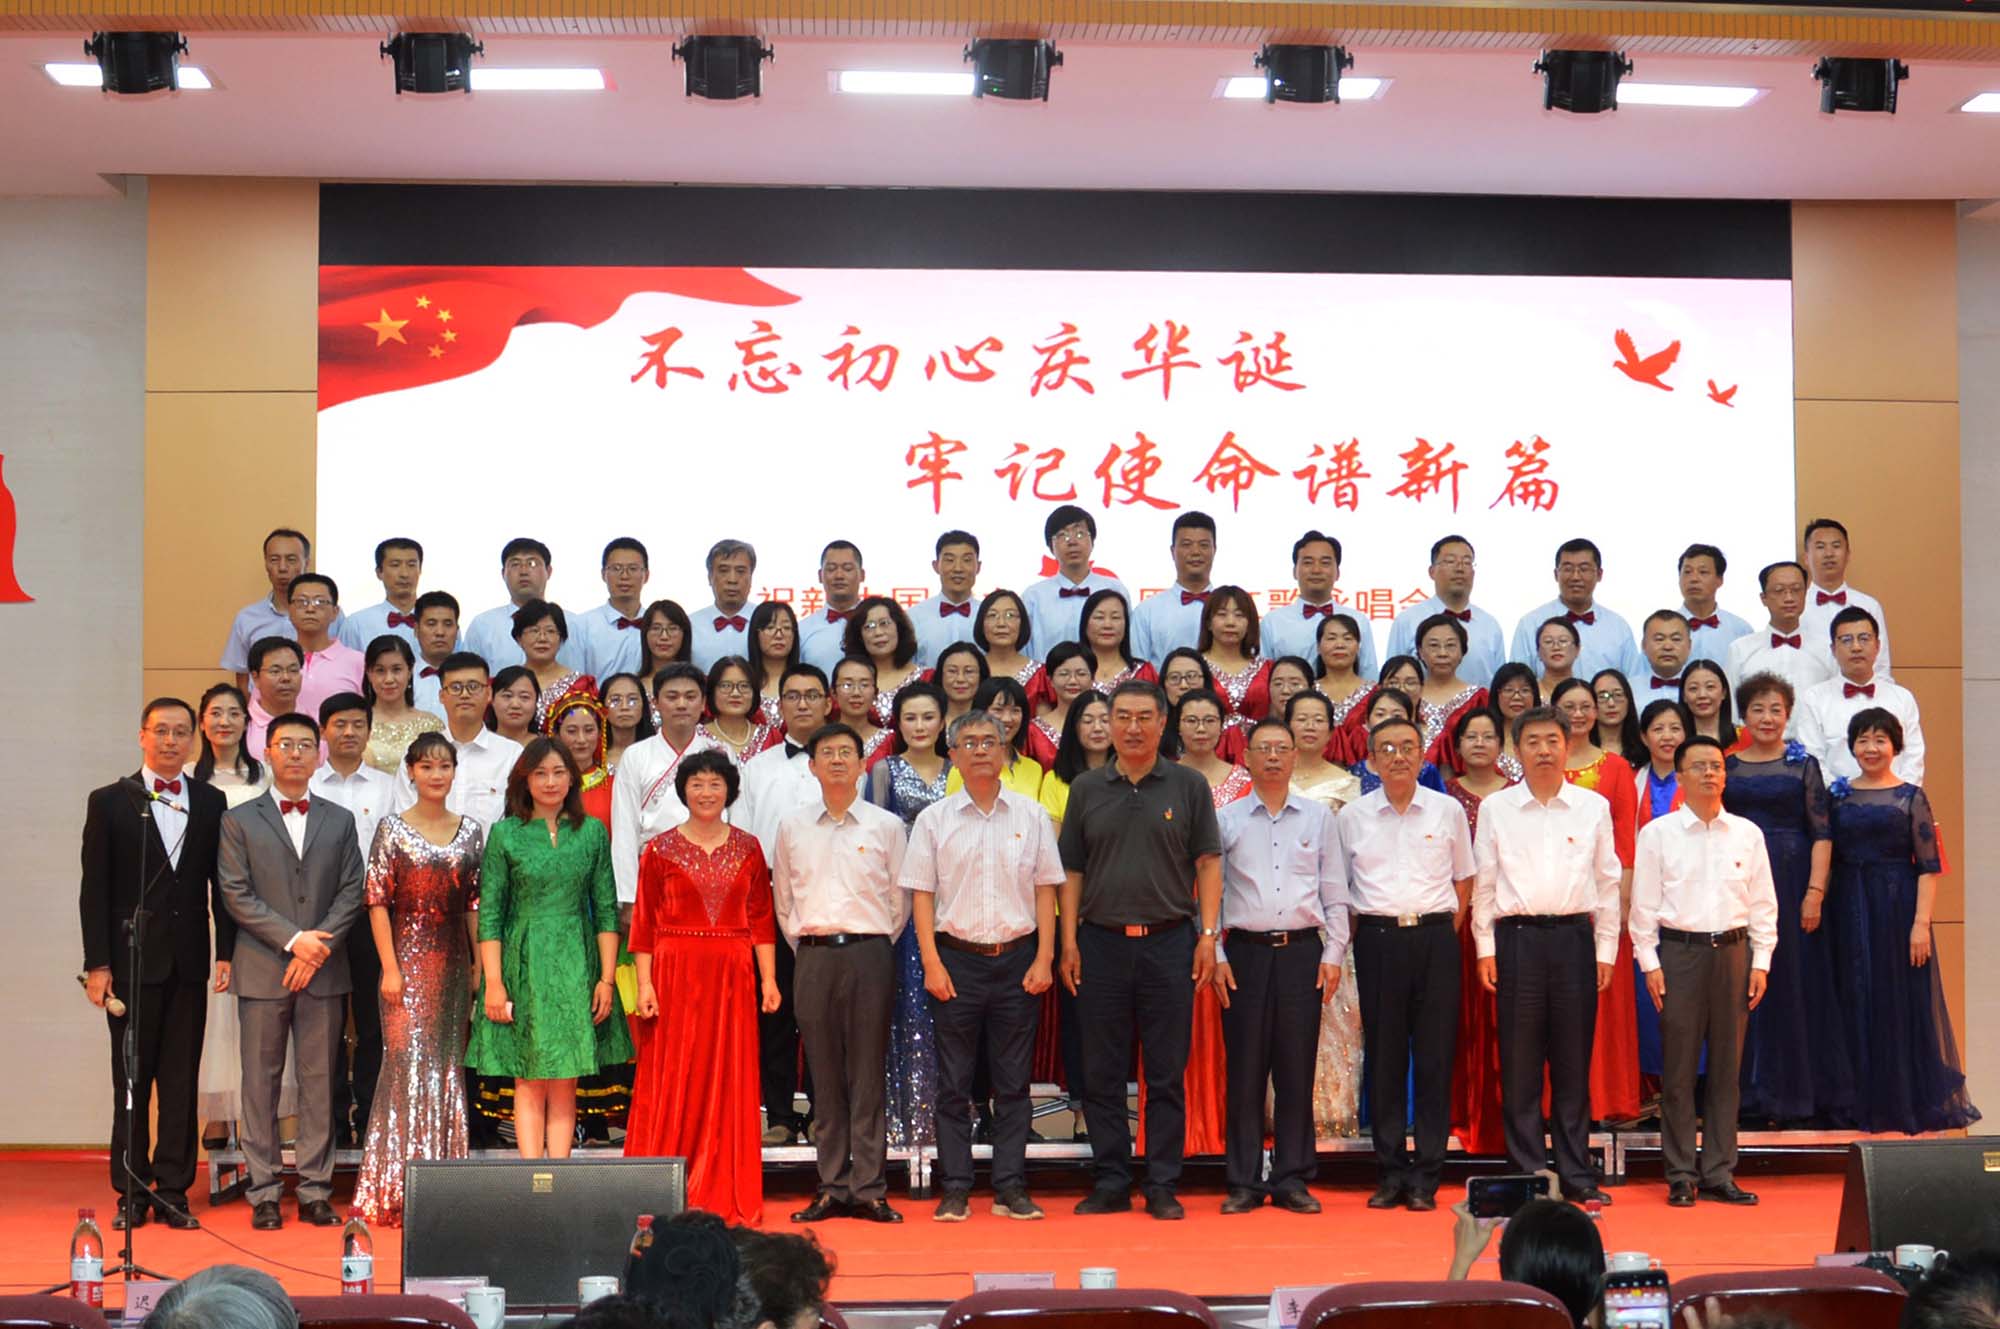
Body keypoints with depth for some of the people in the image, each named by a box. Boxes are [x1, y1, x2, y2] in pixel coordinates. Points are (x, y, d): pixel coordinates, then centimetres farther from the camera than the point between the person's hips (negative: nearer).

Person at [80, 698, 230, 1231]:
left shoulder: (211, 803, 8)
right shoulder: (109, 802, 2)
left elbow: (221, 884, 9)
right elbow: (94, 888, -1)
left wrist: (226, 952, 2)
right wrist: (97, 963, -7)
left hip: (188, 965, 2)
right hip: (132, 961, -2)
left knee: (182, 1081, 4)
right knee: (132, 1080, 3)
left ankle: (173, 1188, 10)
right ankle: (132, 1192, 11)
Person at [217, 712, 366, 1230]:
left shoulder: (340, 820, 12)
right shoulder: (238, 820, 6)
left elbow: (352, 892, 5)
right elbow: (236, 895, -3)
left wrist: (319, 946, -9)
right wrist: (293, 939, -12)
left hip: (323, 971, 2)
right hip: (262, 971, -2)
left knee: (319, 1081, 3)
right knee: (261, 1082, 1)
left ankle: (314, 1191, 8)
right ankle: (264, 1193, 7)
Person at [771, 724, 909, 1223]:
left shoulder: (885, 825, 4)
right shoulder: (791, 826, 9)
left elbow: (900, 900, 7)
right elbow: (782, 899, 16)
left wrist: (876, 949, 5)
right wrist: (805, 947, 10)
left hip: (869, 953, -2)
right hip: (813, 957, 2)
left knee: (868, 1074, -1)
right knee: (825, 1075, 4)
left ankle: (868, 1189, 2)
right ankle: (832, 1188, 9)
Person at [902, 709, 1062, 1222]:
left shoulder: (1030, 814, 6)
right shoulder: (934, 819, 3)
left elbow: (1045, 889, 7)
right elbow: (921, 894, 2)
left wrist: (1043, 959, -1)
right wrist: (932, 964, -6)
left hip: (1017, 959, 1)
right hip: (957, 958, -1)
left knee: (1013, 1082, 5)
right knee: (954, 1083, 2)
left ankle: (1011, 1188, 11)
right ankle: (955, 1189, 7)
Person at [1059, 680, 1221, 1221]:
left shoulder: (1189, 786, 5)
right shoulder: (1086, 789, 9)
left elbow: (1208, 864, 4)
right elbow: (1071, 870, 9)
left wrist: (1209, 935, -5)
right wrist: (1068, 942, 2)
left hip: (1169, 942, -1)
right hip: (1101, 943, 2)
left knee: (1166, 1074, 2)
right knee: (1102, 1074, 5)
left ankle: (1163, 1187, 9)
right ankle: (1110, 1185, 14)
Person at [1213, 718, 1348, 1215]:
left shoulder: (1319, 817, 10)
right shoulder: (1226, 819, 7)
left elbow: (1335, 893, 10)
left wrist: (1333, 954, 2)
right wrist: (1215, 956, -1)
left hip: (1302, 951, 1)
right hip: (1245, 951, -1)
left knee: (1296, 1070, 2)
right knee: (1245, 1068, 0)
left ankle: (1292, 1179, 10)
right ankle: (1244, 1182, 7)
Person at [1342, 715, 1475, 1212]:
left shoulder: (1448, 810, 7)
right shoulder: (1352, 816, 7)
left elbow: (1464, 876, 15)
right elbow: (1338, 883, 14)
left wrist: (1448, 925, 6)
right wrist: (1356, 930, 5)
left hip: (1434, 935, 0)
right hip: (1377, 939, 0)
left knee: (1435, 1056, -1)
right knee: (1384, 1057, 2)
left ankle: (1425, 1177, 4)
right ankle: (1390, 1174, 9)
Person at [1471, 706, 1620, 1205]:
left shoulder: (1593, 807, 8)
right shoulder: (1495, 808, 6)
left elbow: (1608, 882, 10)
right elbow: (1484, 882, 7)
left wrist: (1606, 950, 6)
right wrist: (1485, 948, 2)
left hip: (1574, 938, 1)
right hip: (1516, 938, -1)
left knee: (1574, 1061, 4)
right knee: (1519, 1061, 0)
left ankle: (1576, 1174, 11)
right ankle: (1528, 1172, 7)